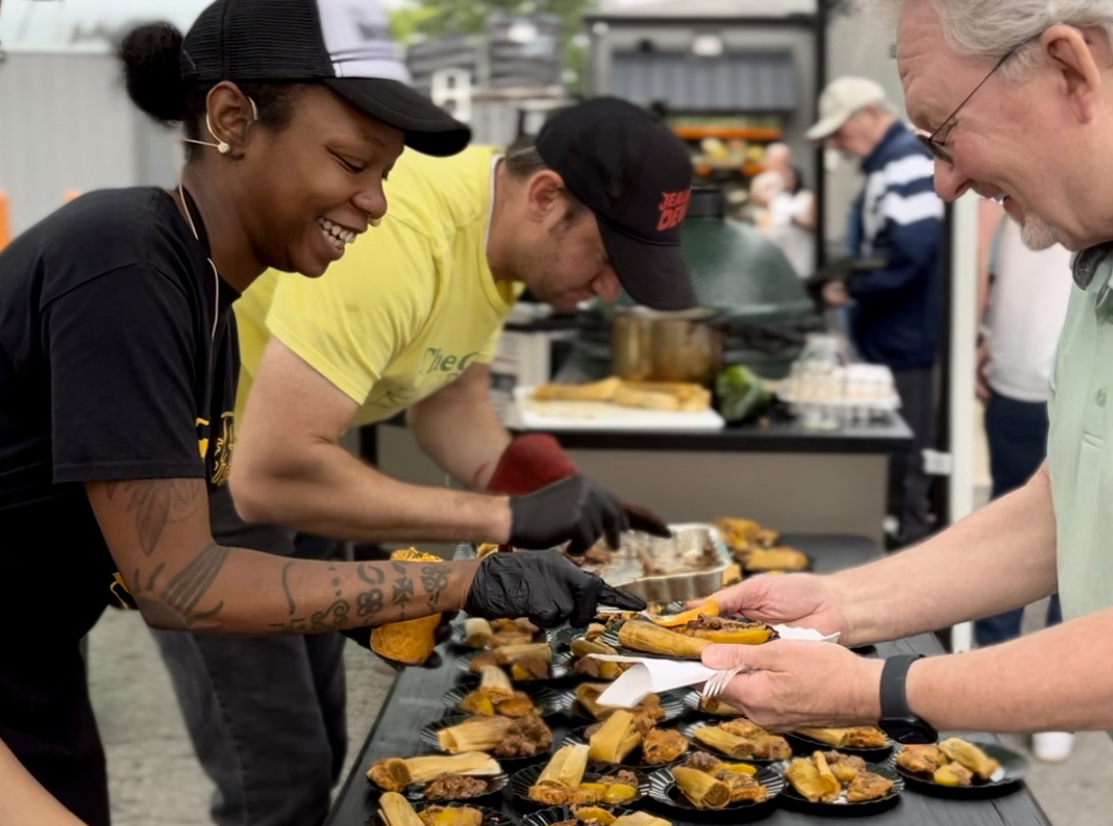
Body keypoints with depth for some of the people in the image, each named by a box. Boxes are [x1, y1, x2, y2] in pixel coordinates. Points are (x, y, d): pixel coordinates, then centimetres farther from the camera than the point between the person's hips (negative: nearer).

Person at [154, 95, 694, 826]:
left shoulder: (497, 223, -7)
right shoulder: (394, 233, -35)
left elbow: (449, 400, 3)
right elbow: (272, 475, -38)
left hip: (277, 447, 9)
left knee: (315, 749, 17)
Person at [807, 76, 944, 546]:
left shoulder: (907, 165, -17)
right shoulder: (884, 165, 15)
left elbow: (908, 255, -27)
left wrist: (852, 289, -15)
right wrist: (843, 280, 7)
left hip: (906, 346, -10)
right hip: (886, 342, 10)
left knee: (907, 465, -2)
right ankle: (893, 536, 27)